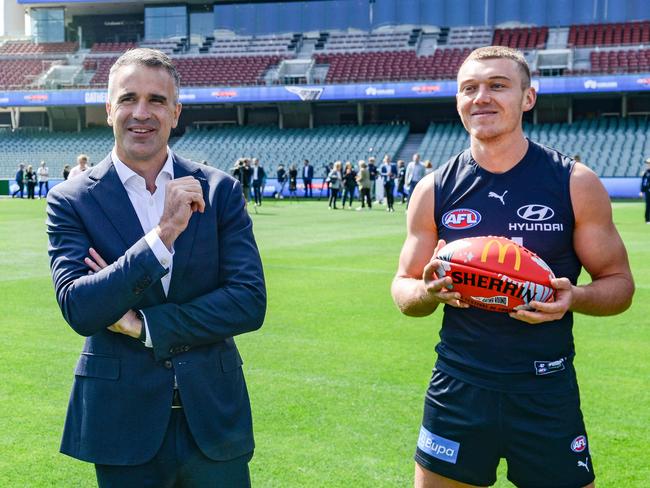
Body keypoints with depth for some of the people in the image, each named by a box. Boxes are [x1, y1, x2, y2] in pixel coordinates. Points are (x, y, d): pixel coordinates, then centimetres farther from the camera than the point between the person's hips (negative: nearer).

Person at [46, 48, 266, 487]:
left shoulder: (220, 190, -1)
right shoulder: (72, 200, -4)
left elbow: (251, 303, -7)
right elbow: (79, 311, -16)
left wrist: (144, 324, -13)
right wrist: (164, 234, -24)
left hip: (213, 414, 1)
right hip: (123, 420, -1)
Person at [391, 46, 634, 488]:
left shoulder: (576, 183, -4)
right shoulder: (434, 190, 0)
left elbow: (619, 283, 2)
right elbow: (404, 289, 8)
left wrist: (574, 297, -19)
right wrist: (429, 291, -15)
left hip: (547, 390, -1)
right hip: (458, 389, 1)